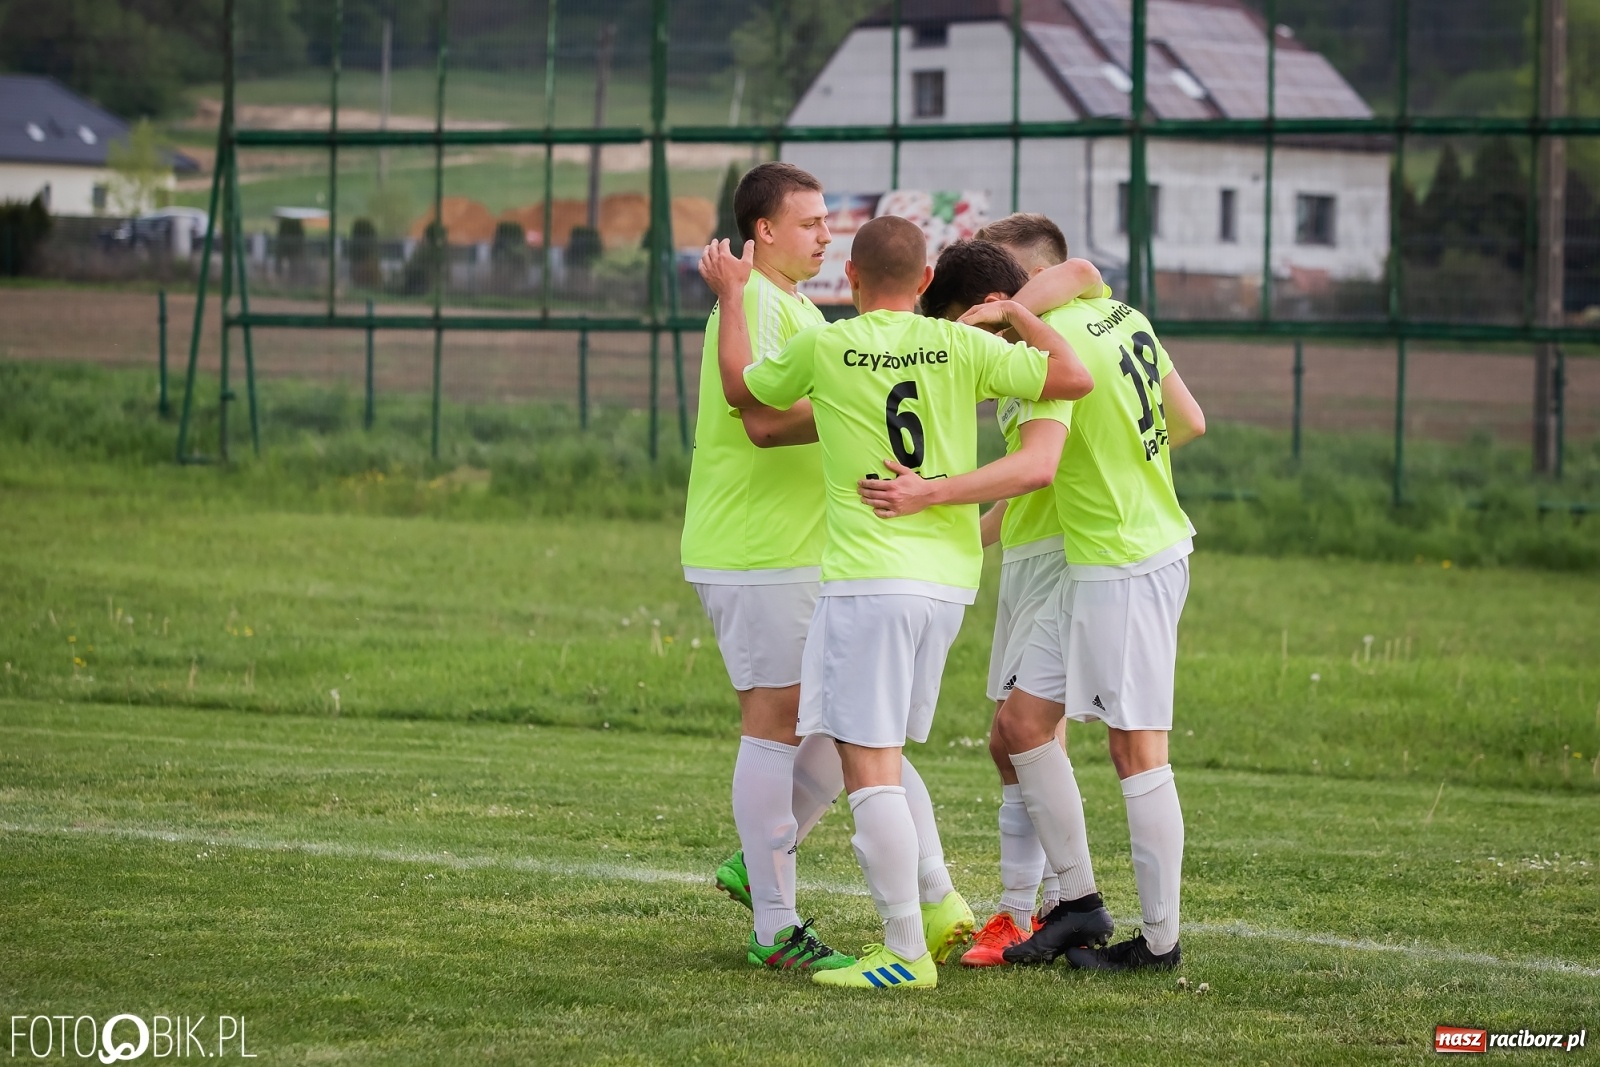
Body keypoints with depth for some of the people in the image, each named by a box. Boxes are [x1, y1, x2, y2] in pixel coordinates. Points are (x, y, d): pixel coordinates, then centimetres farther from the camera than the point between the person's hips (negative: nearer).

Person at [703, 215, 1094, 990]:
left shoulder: (824, 347, -3)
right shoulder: (960, 346, 3)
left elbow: (741, 390, 16)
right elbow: (1074, 379, 6)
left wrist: (730, 296, 31)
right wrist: (1019, 315, 21)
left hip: (870, 577, -5)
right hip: (950, 579, 5)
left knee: (868, 764, -5)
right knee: (881, 751, 21)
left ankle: (907, 952, -8)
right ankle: (937, 898, 11)